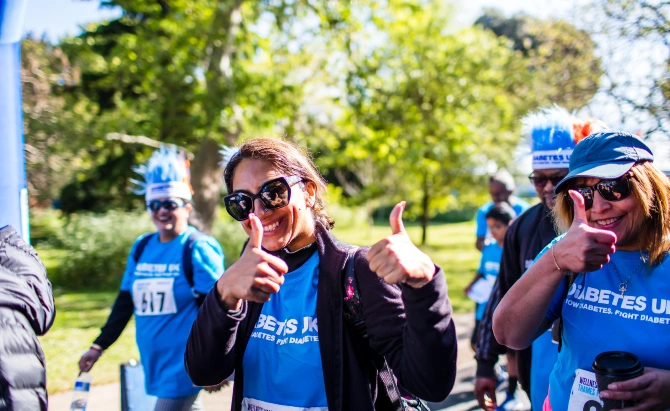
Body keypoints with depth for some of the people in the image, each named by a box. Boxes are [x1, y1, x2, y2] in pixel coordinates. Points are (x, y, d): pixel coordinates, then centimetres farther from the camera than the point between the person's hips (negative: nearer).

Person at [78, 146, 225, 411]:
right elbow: (125, 303, 15)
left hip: (183, 367, -6)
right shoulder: (141, 248, 9)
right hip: (154, 364, 6)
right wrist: (99, 346, 15)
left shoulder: (198, 248, -10)